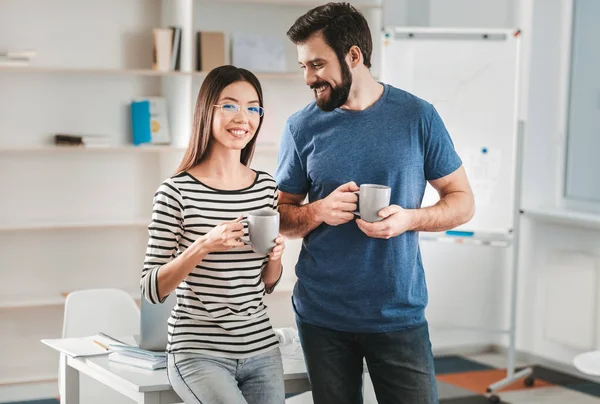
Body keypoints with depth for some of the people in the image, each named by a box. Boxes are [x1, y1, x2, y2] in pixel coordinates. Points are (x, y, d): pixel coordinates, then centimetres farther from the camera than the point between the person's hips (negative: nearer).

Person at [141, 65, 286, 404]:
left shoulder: (266, 187, 4)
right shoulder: (177, 191, -10)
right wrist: (203, 245, -22)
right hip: (199, 352, -5)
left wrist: (275, 255, -7)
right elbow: (152, 289, -10)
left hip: (262, 349, 5)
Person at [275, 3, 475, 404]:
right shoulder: (302, 127, 0)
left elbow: (463, 201, 2)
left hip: (400, 314, -1)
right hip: (321, 315, 1)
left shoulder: (417, 116, -4)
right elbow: (280, 215, 6)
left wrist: (409, 218, -17)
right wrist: (318, 211, -15)